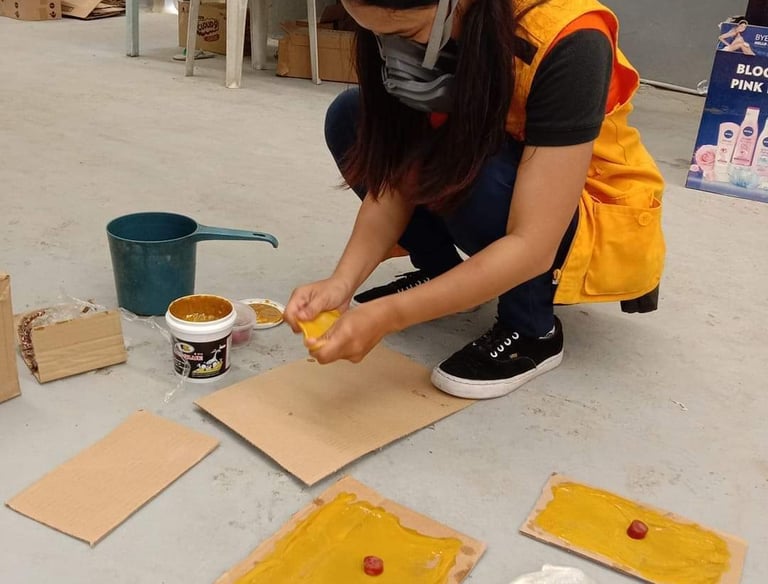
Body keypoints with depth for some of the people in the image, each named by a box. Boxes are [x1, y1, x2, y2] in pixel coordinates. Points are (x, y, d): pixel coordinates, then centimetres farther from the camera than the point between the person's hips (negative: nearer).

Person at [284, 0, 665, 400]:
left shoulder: (568, 44, -32)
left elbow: (531, 246, -34)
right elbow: (395, 181, -13)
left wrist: (389, 315, -38)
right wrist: (343, 280, -28)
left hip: (606, 225, -5)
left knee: (470, 173, -35)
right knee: (350, 120, -9)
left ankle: (532, 332, -11)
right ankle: (441, 278, 5)